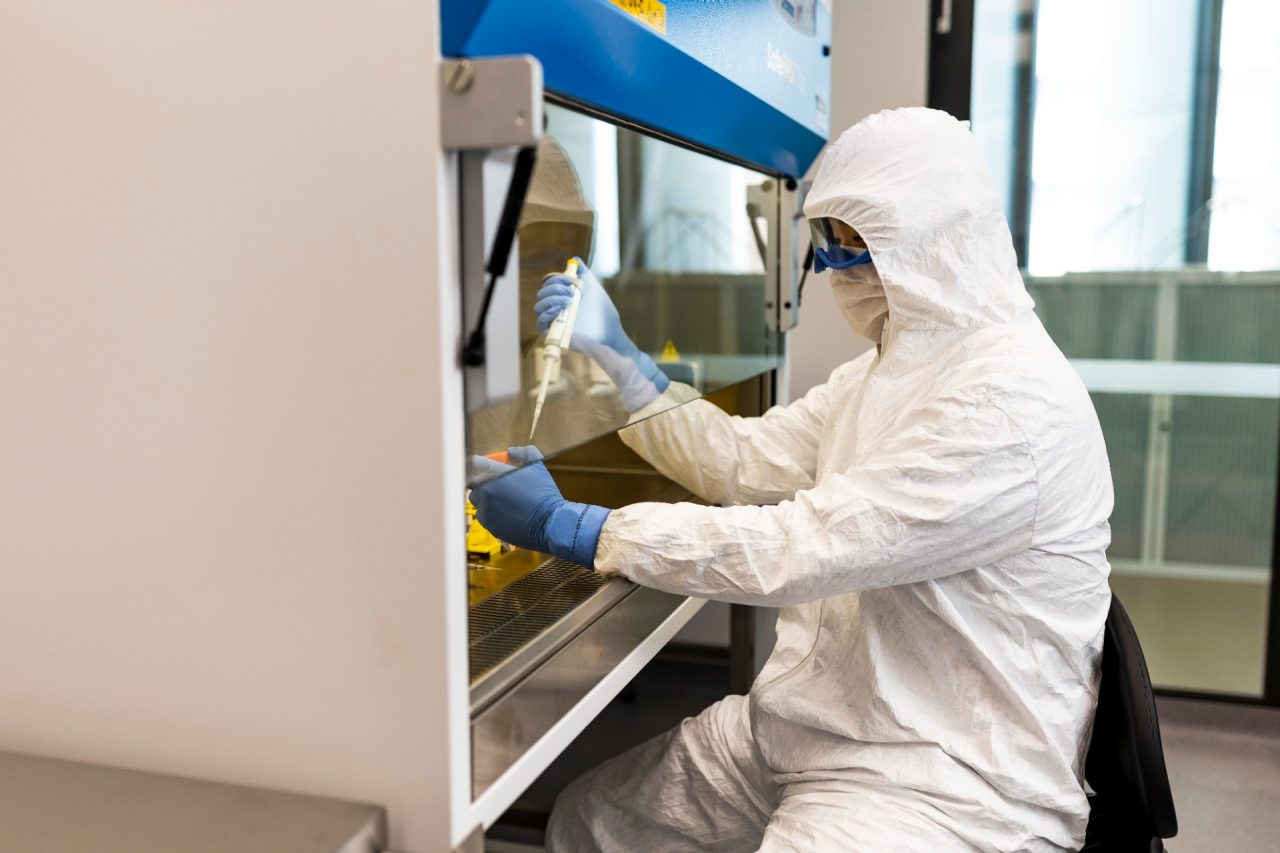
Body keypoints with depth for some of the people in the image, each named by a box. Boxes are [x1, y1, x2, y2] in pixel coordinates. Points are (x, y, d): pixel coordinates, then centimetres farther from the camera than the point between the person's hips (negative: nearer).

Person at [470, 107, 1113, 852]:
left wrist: (567, 526, -22)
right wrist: (619, 357, 7)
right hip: (815, 719, 9)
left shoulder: (1012, 398, -22)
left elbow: (803, 547, -27)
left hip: (948, 777, -8)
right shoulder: (889, 368, 9)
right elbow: (745, 462, 10)